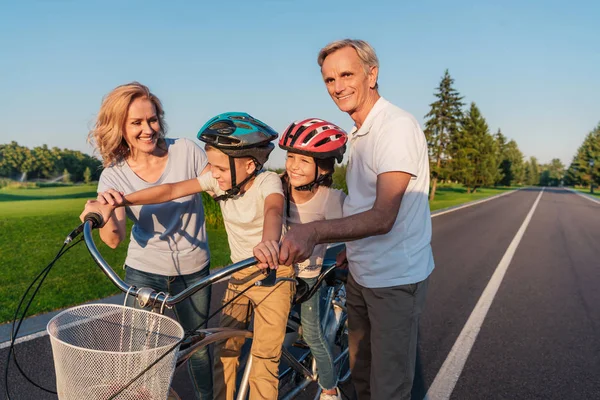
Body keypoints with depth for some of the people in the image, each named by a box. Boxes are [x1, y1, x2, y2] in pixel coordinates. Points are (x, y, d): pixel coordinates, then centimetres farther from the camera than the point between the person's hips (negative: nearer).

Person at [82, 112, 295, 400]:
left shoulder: (267, 181, -21)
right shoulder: (219, 180, -8)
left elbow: (274, 210, -44)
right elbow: (171, 190, -19)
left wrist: (268, 241, -67)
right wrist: (115, 203, -30)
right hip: (239, 273, 5)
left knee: (264, 356, -1)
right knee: (224, 348, 11)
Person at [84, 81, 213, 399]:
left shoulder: (186, 151, -12)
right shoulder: (114, 175, -9)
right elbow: (113, 240, -20)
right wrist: (105, 214, -41)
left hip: (193, 271, 0)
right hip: (144, 272, 0)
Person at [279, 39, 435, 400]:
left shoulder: (397, 127, -20)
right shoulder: (359, 132, 11)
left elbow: (383, 217, -30)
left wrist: (315, 231, -43)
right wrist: (351, 249, 15)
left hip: (395, 280, -8)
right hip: (361, 275, 9)